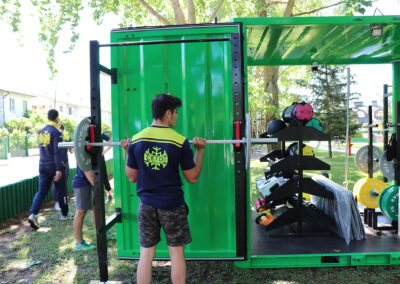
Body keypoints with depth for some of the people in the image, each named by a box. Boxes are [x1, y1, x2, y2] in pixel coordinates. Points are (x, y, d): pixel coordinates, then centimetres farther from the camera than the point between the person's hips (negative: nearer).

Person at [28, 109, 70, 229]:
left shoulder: (41, 131, 9)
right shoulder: (56, 132, -13)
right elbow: (57, 151, -20)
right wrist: (59, 169, -21)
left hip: (43, 166, 6)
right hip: (54, 166, -6)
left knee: (41, 191, 7)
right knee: (61, 190, 9)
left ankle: (33, 214, -9)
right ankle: (65, 214, 21)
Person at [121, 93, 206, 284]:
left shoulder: (136, 140, -4)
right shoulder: (180, 142, -11)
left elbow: (132, 177, 4)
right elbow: (192, 178, -4)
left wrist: (127, 152, 15)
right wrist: (200, 151, 5)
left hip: (146, 205, 3)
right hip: (172, 205, -2)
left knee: (146, 255, 13)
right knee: (176, 254, 12)